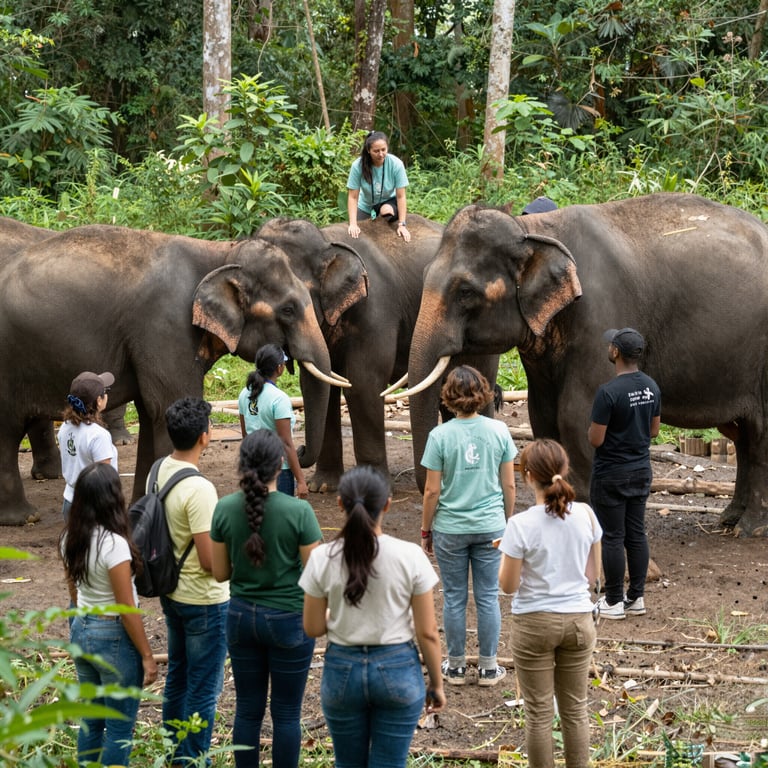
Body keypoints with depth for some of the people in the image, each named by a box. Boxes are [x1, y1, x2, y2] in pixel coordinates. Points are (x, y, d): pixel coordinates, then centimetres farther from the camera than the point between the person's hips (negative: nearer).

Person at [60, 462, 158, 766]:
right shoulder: (113, 544, -23)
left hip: (80, 630, 8)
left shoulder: (70, 538, -1)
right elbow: (127, 610, -19)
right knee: (119, 729, 5)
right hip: (114, 636, -8)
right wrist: (147, 655, -11)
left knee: (91, 720, 19)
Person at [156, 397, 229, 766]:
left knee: (177, 676, 22)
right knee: (204, 687, 4)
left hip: (171, 593, 9)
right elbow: (210, 562, -26)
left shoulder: (158, 472, -1)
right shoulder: (198, 489, -27)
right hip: (204, 600, -9)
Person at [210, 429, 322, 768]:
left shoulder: (225, 509, -7)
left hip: (242, 615, 3)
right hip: (288, 619, -3)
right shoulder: (298, 511, -17)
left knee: (248, 709, 13)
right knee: (286, 713, 7)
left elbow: (220, 573, 1)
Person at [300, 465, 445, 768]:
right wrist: (436, 684, 5)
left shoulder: (323, 559, -10)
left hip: (342, 670, 1)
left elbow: (313, 628, -1)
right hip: (397, 669, -1)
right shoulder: (410, 556, -13)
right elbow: (427, 633, -8)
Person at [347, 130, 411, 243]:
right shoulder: (358, 165, -24)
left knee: (387, 211, -34)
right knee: (356, 235, -11)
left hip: (389, 202, -1)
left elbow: (401, 196, -21)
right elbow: (353, 197, -20)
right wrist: (353, 224, -30)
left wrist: (402, 225, -26)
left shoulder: (396, 164, -25)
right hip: (366, 207, 1)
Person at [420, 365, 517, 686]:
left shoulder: (440, 435, -12)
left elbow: (432, 491, -8)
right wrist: (508, 521, 15)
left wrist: (425, 530, 4)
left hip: (450, 530, -2)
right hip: (490, 527, 2)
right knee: (488, 597, 10)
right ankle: (488, 667, 17)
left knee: (454, 598, 10)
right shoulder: (499, 431, -6)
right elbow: (509, 485, 0)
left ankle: (456, 666, 19)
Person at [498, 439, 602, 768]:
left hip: (535, 623, -4)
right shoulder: (586, 515, -5)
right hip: (578, 620, 4)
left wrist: (505, 553, 5)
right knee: (575, 709, 13)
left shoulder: (521, 524, -17)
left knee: (539, 712, 7)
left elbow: (508, 586, -11)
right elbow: (593, 575, 5)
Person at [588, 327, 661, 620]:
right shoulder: (651, 387, 2)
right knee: (637, 534, 12)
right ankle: (636, 597, 18)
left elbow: (596, 440, -19)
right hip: (641, 471, 7)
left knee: (612, 538, 0)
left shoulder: (608, 392, -22)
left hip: (611, 475, -7)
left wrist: (591, 429, 2)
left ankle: (614, 602, 5)